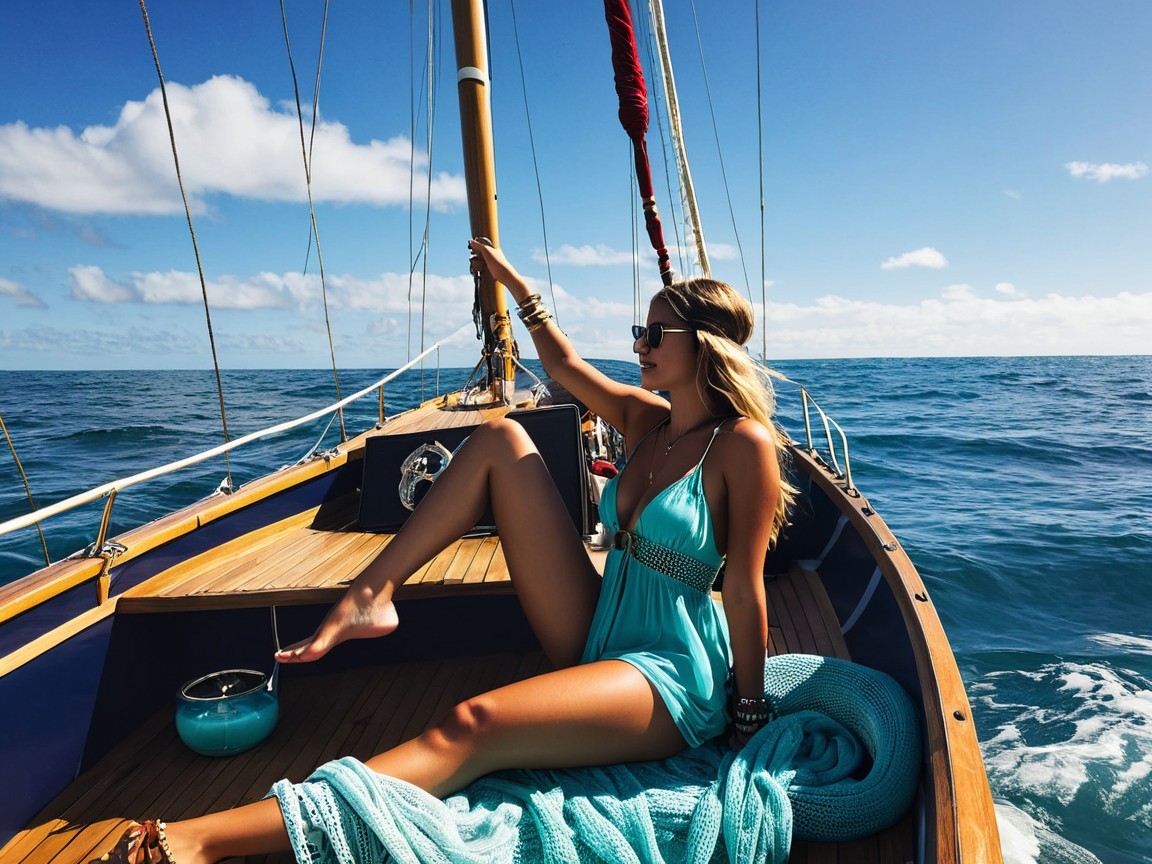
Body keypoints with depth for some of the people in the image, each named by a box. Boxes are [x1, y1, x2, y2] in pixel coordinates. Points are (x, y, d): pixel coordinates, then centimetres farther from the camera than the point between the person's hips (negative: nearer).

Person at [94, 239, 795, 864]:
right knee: (501, 440, -2)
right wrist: (518, 286, 26)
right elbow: (565, 363, 20)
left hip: (671, 676, -6)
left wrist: (751, 716, -8)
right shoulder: (648, 420, 7)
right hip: (594, 639, 7)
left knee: (474, 727, -35)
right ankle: (369, 598, -7)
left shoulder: (743, 445, -14)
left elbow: (745, 587, -14)